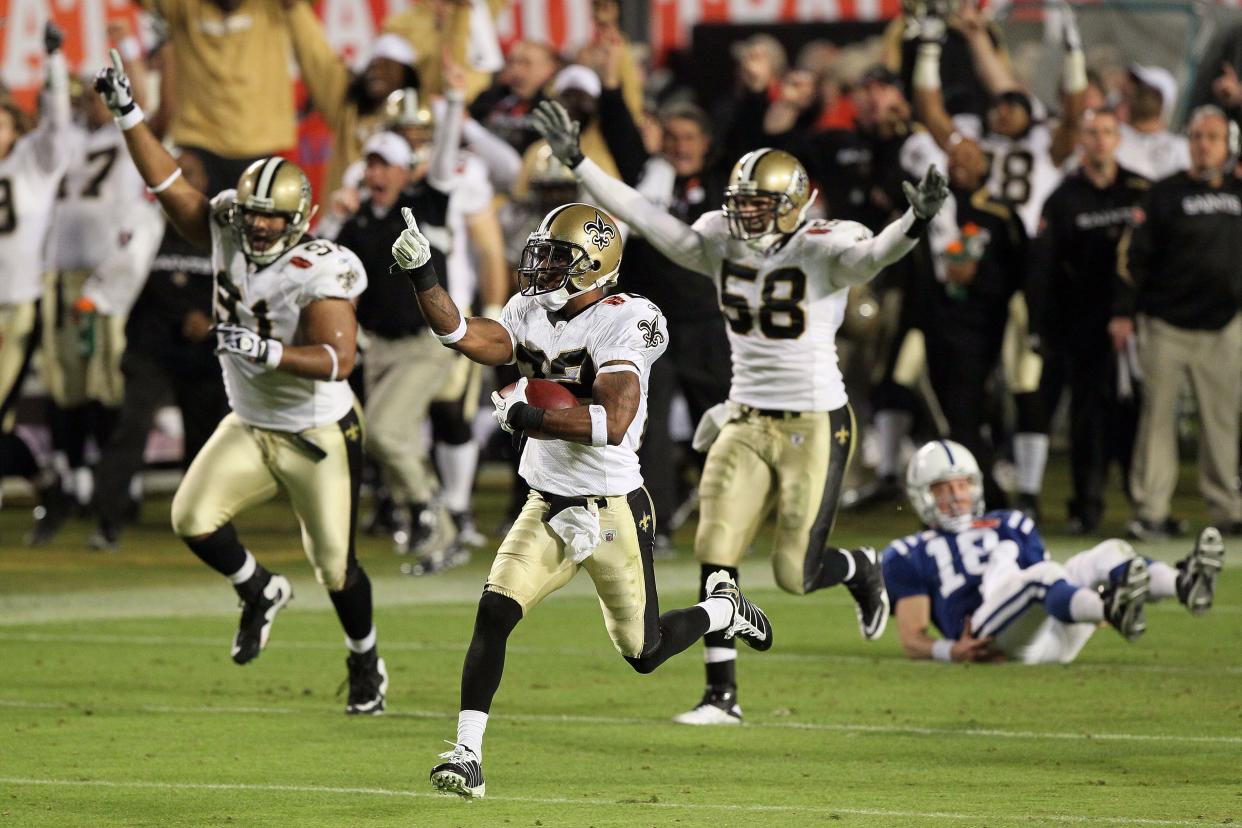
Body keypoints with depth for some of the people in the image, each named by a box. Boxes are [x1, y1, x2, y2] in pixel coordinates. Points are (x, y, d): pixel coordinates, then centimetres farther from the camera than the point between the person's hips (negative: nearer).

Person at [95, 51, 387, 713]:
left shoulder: (320, 272, -22)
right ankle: (259, 592, 16)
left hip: (318, 436, -5)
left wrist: (269, 352, -42)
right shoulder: (228, 236, -5)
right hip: (249, 427, 5)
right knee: (192, 518, -13)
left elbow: (338, 359, -30)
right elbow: (169, 186, -1)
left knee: (335, 564, -2)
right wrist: (127, 115, -8)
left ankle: (366, 663, 25)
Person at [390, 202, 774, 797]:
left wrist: (531, 417, -30)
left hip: (612, 512, -5)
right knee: (494, 613, -15)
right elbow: (460, 334, -8)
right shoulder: (531, 315, 4)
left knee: (644, 652, 10)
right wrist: (422, 277, -20)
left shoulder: (622, 324, -17)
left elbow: (613, 423, -27)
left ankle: (724, 609, 40)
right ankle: (468, 754, -14)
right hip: (548, 509, 5)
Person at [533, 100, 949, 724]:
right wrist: (577, 162, -2)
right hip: (746, 421, 5)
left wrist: (916, 223, -55)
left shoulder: (823, 251, -15)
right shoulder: (721, 243, 0)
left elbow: (874, 254, -34)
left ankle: (862, 570, 34)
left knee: (795, 574, -2)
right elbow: (644, 218, 2)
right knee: (716, 554, -6)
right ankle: (721, 695, 2)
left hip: (814, 426, -5)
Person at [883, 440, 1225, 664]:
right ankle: (1113, 609, -66)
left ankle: (1184, 583, -48)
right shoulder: (909, 556, 18)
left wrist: (1085, 610, 7)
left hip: (1050, 637, 5)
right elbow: (913, 639, 9)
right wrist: (951, 650, -12)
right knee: (1043, 574, -33)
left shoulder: (1010, 527, 32)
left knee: (1110, 554, -15)